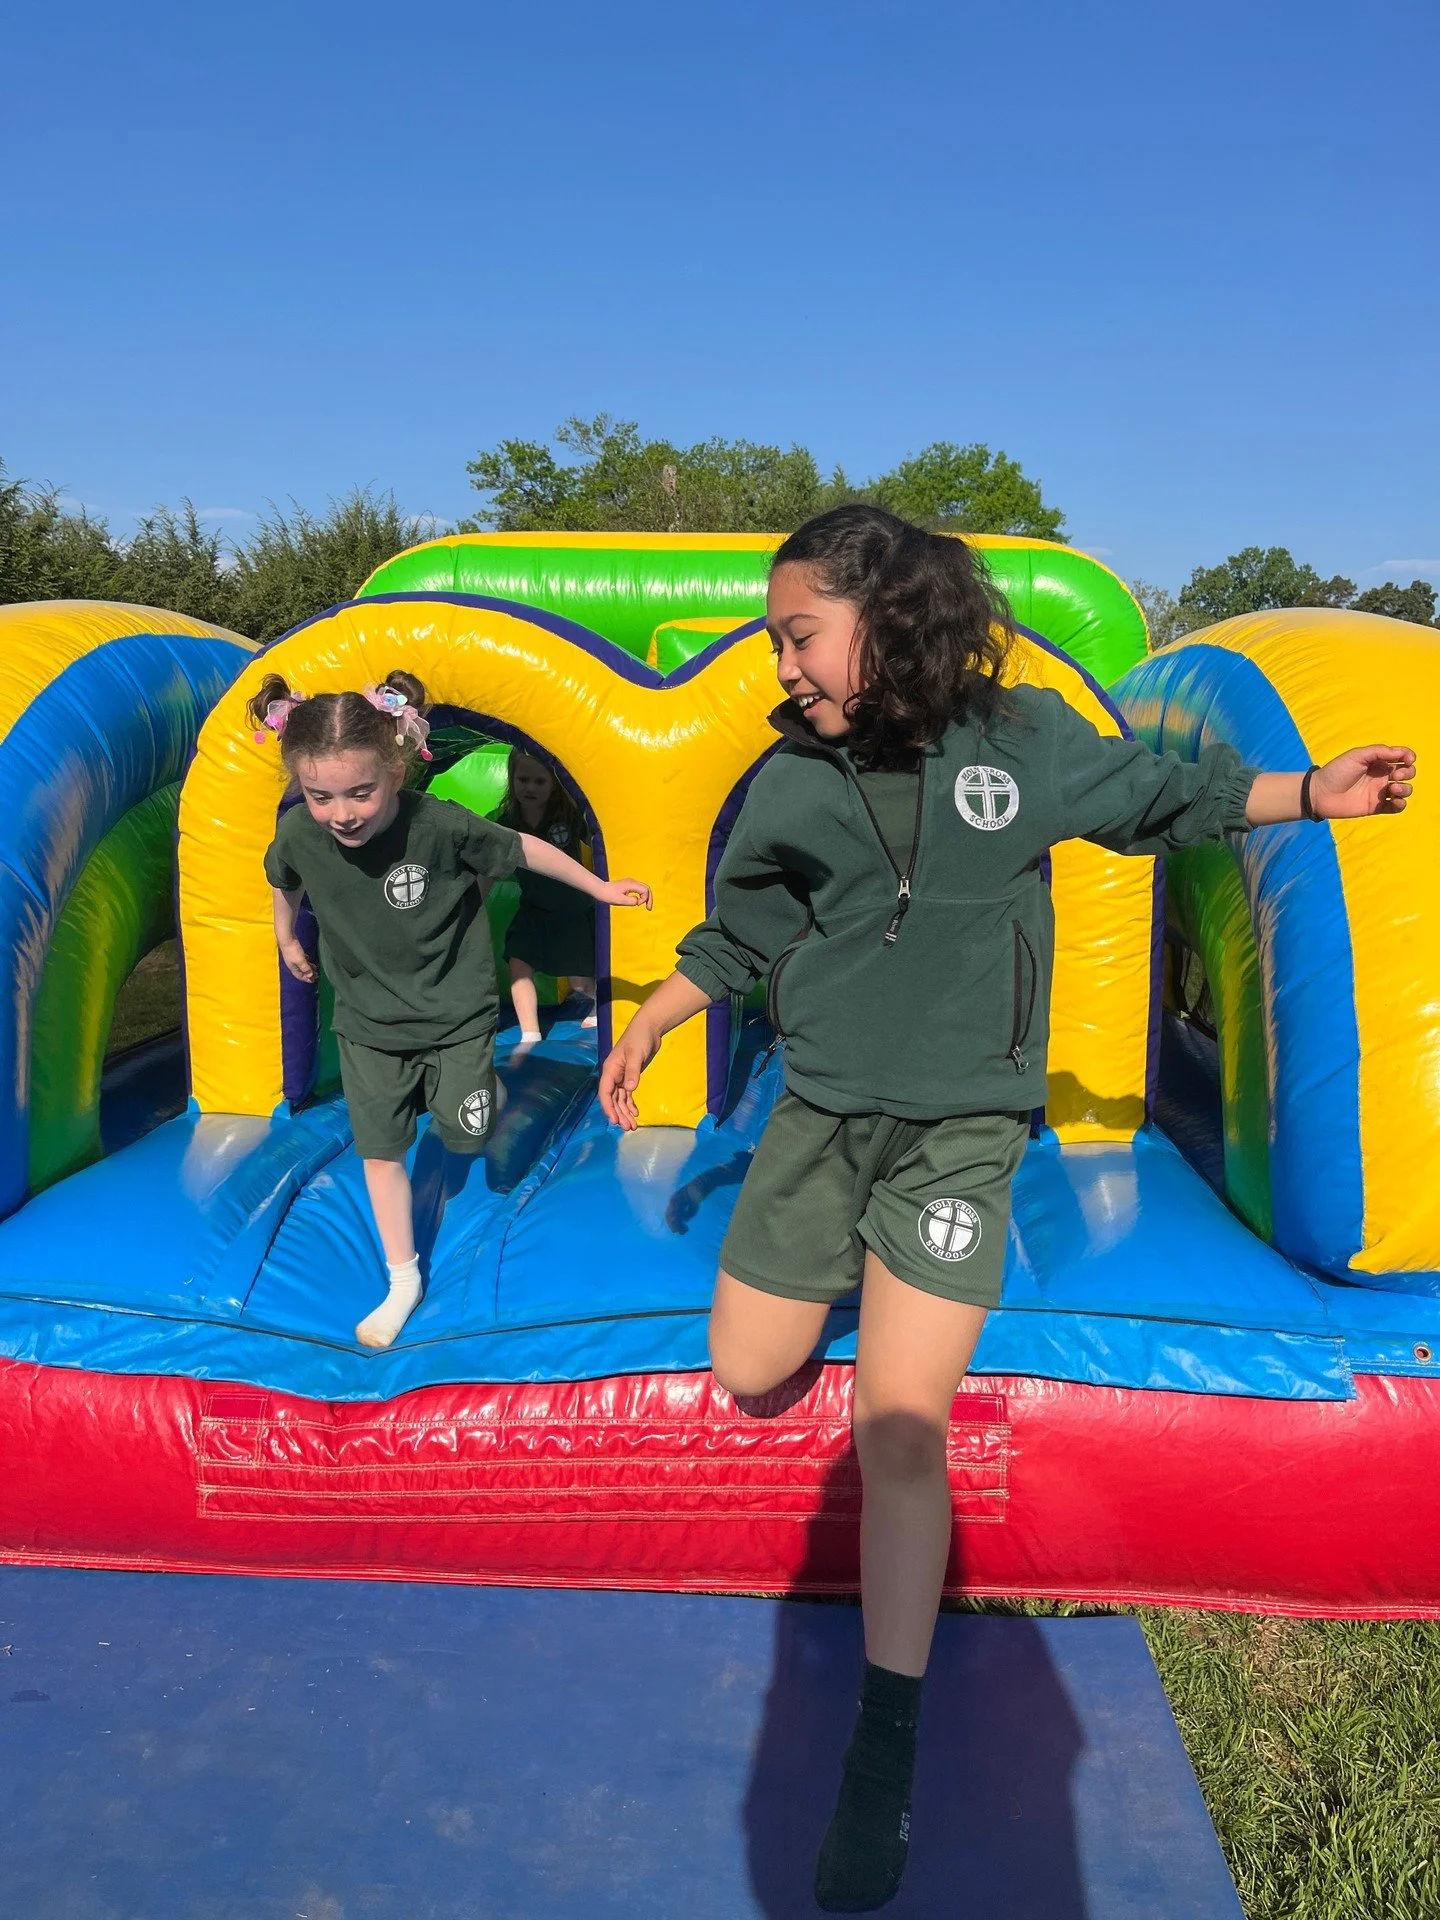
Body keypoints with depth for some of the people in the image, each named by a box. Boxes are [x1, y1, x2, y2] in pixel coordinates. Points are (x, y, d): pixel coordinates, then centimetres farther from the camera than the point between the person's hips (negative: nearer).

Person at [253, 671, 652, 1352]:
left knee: (464, 1135, 7)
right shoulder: (299, 833, -19)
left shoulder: (439, 825, -28)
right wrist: (286, 939, 21)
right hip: (368, 1022, 3)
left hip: (454, 1013, -2)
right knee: (379, 1150, 8)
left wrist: (602, 889, -2)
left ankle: (479, 1082, 43)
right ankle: (403, 1281, 25)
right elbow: (283, 879, 7)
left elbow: (521, 847, -11)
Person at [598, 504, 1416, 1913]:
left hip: (960, 1131, -2)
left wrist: (1310, 792, 7)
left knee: (899, 1427, -9)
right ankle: (845, 1284, 44)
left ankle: (885, 1756, 8)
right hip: (820, 1119, 3)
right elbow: (737, 937, 11)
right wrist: (645, 1027, 9)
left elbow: (1151, 794, 11)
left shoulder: (1021, 737, -5)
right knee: (747, 1377, 8)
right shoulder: (788, 785, -3)